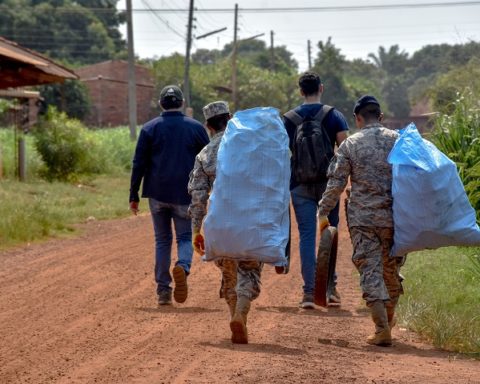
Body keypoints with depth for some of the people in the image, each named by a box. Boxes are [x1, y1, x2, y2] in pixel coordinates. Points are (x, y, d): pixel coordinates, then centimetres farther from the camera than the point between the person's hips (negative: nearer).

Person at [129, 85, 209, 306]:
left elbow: (139, 164, 0)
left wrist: (134, 195, 4)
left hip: (157, 194, 1)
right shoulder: (196, 128, 4)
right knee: (185, 237, 8)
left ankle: (163, 291, 10)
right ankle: (183, 266, -26)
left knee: (162, 240, 12)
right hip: (186, 195, -1)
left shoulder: (149, 129, 3)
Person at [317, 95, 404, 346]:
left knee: (370, 271, -1)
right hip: (394, 217, 2)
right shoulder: (397, 140, 3)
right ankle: (389, 319, 31)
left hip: (362, 219, -2)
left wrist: (323, 212, 6)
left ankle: (382, 330, -9)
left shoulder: (350, 145, -1)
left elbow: (336, 182, -3)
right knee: (391, 269, 17)